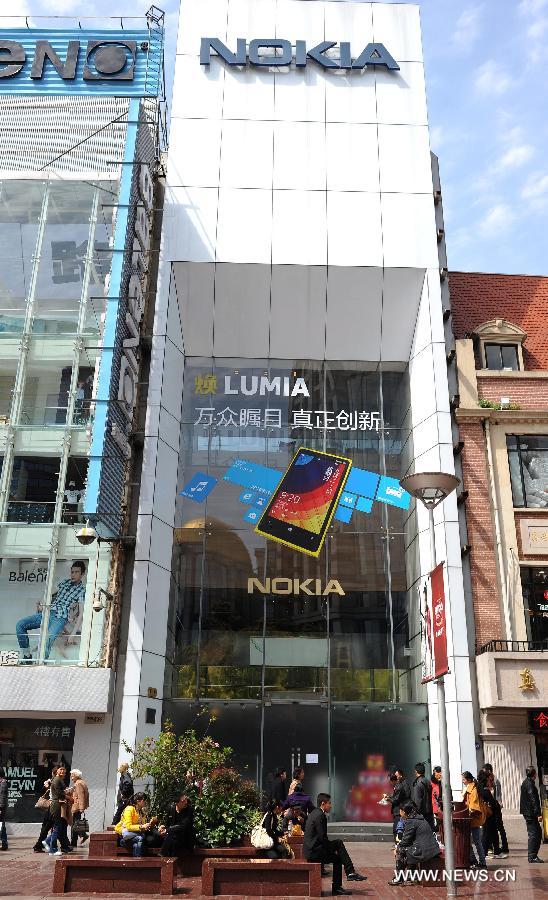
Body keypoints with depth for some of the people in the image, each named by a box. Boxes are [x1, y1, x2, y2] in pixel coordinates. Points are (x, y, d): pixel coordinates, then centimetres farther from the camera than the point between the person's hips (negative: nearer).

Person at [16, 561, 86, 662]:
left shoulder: (82, 591, -1)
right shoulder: (65, 582, 18)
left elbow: (81, 614, -6)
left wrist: (72, 635, -13)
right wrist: (42, 604, 6)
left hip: (59, 618, -7)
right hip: (47, 613, 7)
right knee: (20, 625, -9)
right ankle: (27, 655, 1)